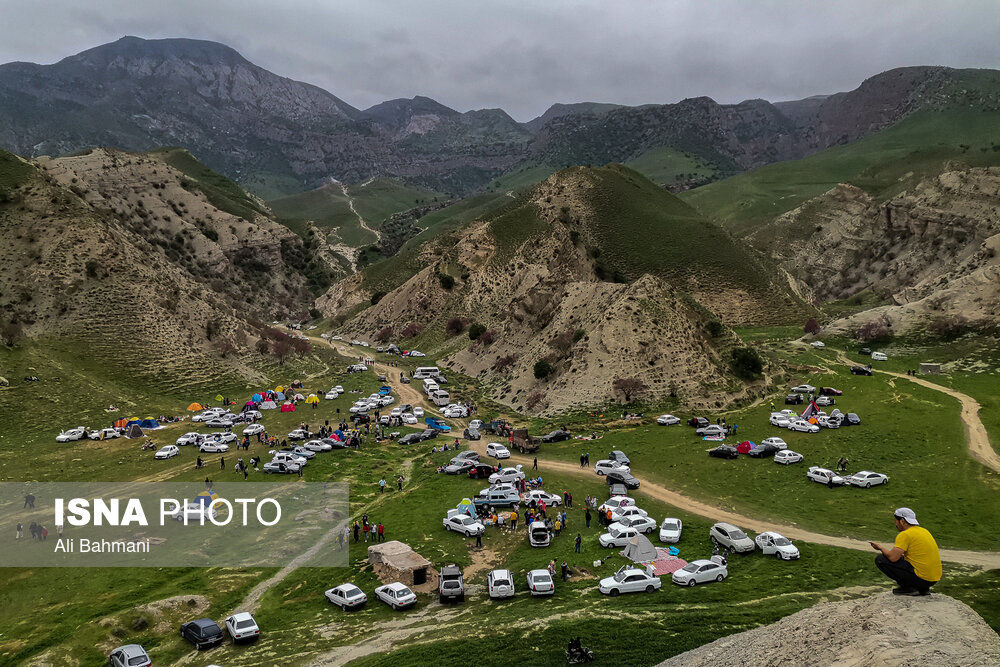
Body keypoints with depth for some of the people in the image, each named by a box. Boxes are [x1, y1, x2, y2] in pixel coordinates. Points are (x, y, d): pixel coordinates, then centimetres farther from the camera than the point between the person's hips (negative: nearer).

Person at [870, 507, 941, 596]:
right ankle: (923, 589, 15)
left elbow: (893, 557, -20)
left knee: (880, 560, -5)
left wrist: (880, 548, -1)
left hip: (922, 578, -9)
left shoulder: (905, 534, -13)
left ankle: (908, 587, -3)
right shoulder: (924, 530, 14)